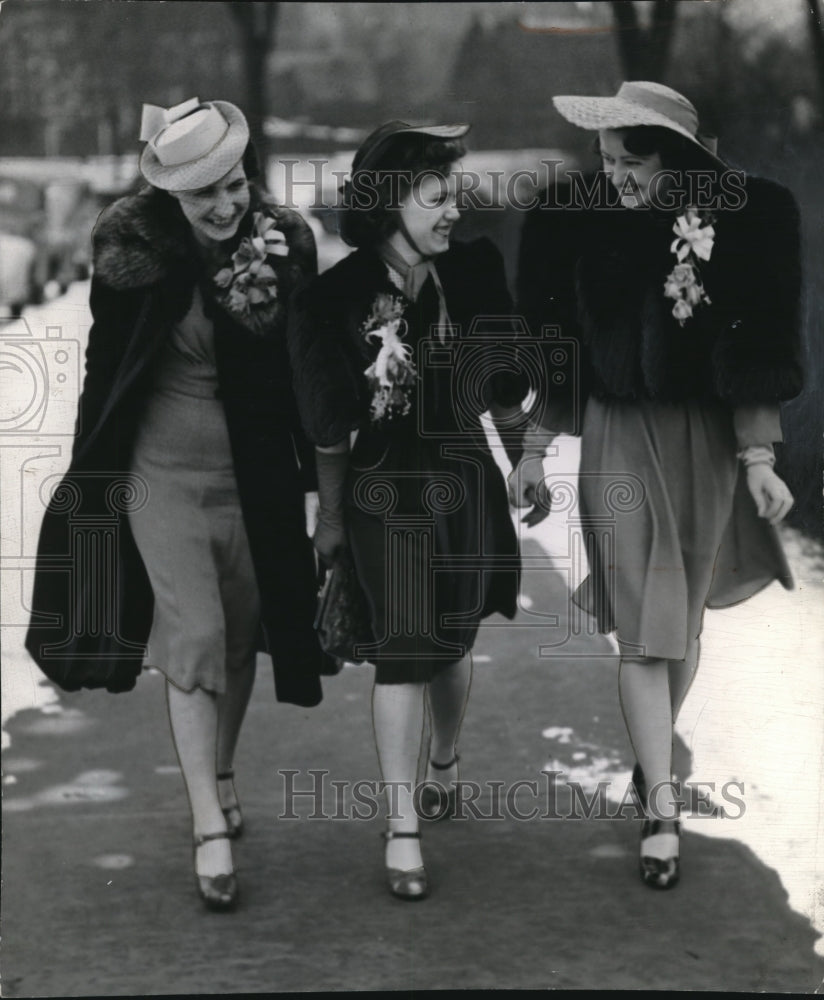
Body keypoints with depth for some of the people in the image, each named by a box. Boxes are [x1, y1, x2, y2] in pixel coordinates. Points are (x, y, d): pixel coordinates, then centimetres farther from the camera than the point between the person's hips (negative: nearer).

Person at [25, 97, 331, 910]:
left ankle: (219, 773, 37)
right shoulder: (133, 247, -11)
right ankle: (210, 828, -4)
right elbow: (107, 363, -1)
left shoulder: (285, 244, -8)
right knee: (194, 638, -8)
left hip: (256, 479, 2)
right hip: (164, 476, -2)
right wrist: (94, 470, 4)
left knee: (239, 637, 13)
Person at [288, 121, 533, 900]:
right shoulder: (339, 296, -10)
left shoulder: (473, 273, -3)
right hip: (386, 487, -3)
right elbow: (330, 423, -4)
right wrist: (330, 516, 1)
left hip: (466, 477, 3)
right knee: (401, 651, -8)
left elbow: (503, 389, 8)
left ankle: (444, 761, 43)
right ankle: (402, 830, -3)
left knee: (452, 640, 14)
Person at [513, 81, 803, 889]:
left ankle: (654, 757, 35)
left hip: (707, 442, 1)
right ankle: (662, 810, -1)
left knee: (682, 620, 13)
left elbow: (753, 356, -4)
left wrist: (757, 459, -7)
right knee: (643, 631, -4)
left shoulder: (739, 224, -8)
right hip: (620, 438, -1)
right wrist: (535, 449, 4)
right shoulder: (581, 223, -6)